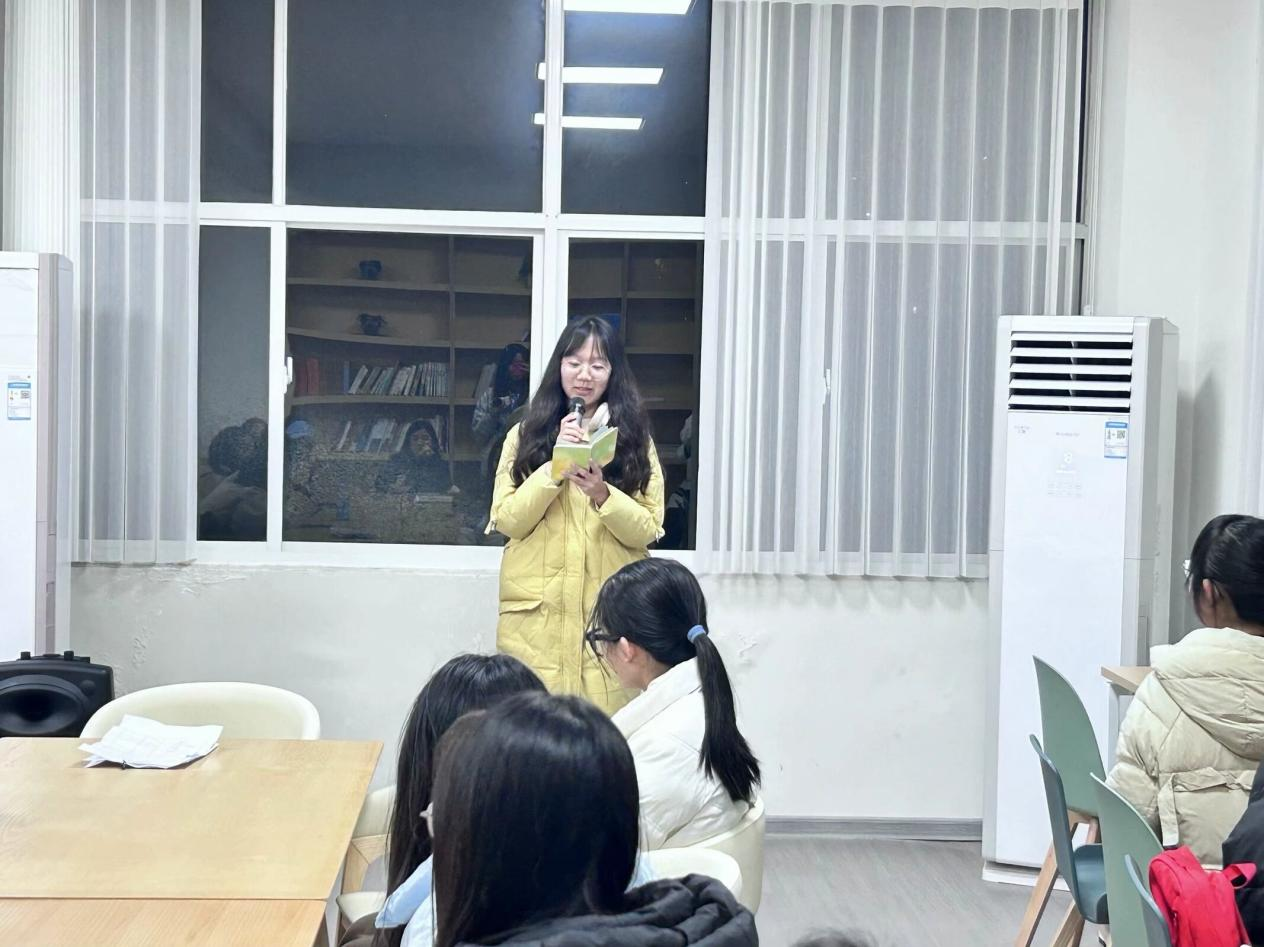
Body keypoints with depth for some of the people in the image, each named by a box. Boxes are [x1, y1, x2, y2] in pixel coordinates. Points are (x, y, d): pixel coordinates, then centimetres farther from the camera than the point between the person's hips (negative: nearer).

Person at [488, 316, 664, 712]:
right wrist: (555, 465, -11)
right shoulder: (525, 435, 9)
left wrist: (602, 494, -17)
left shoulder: (635, 440, 9)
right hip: (536, 615, 0)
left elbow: (647, 531, 0)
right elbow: (507, 522, -1)